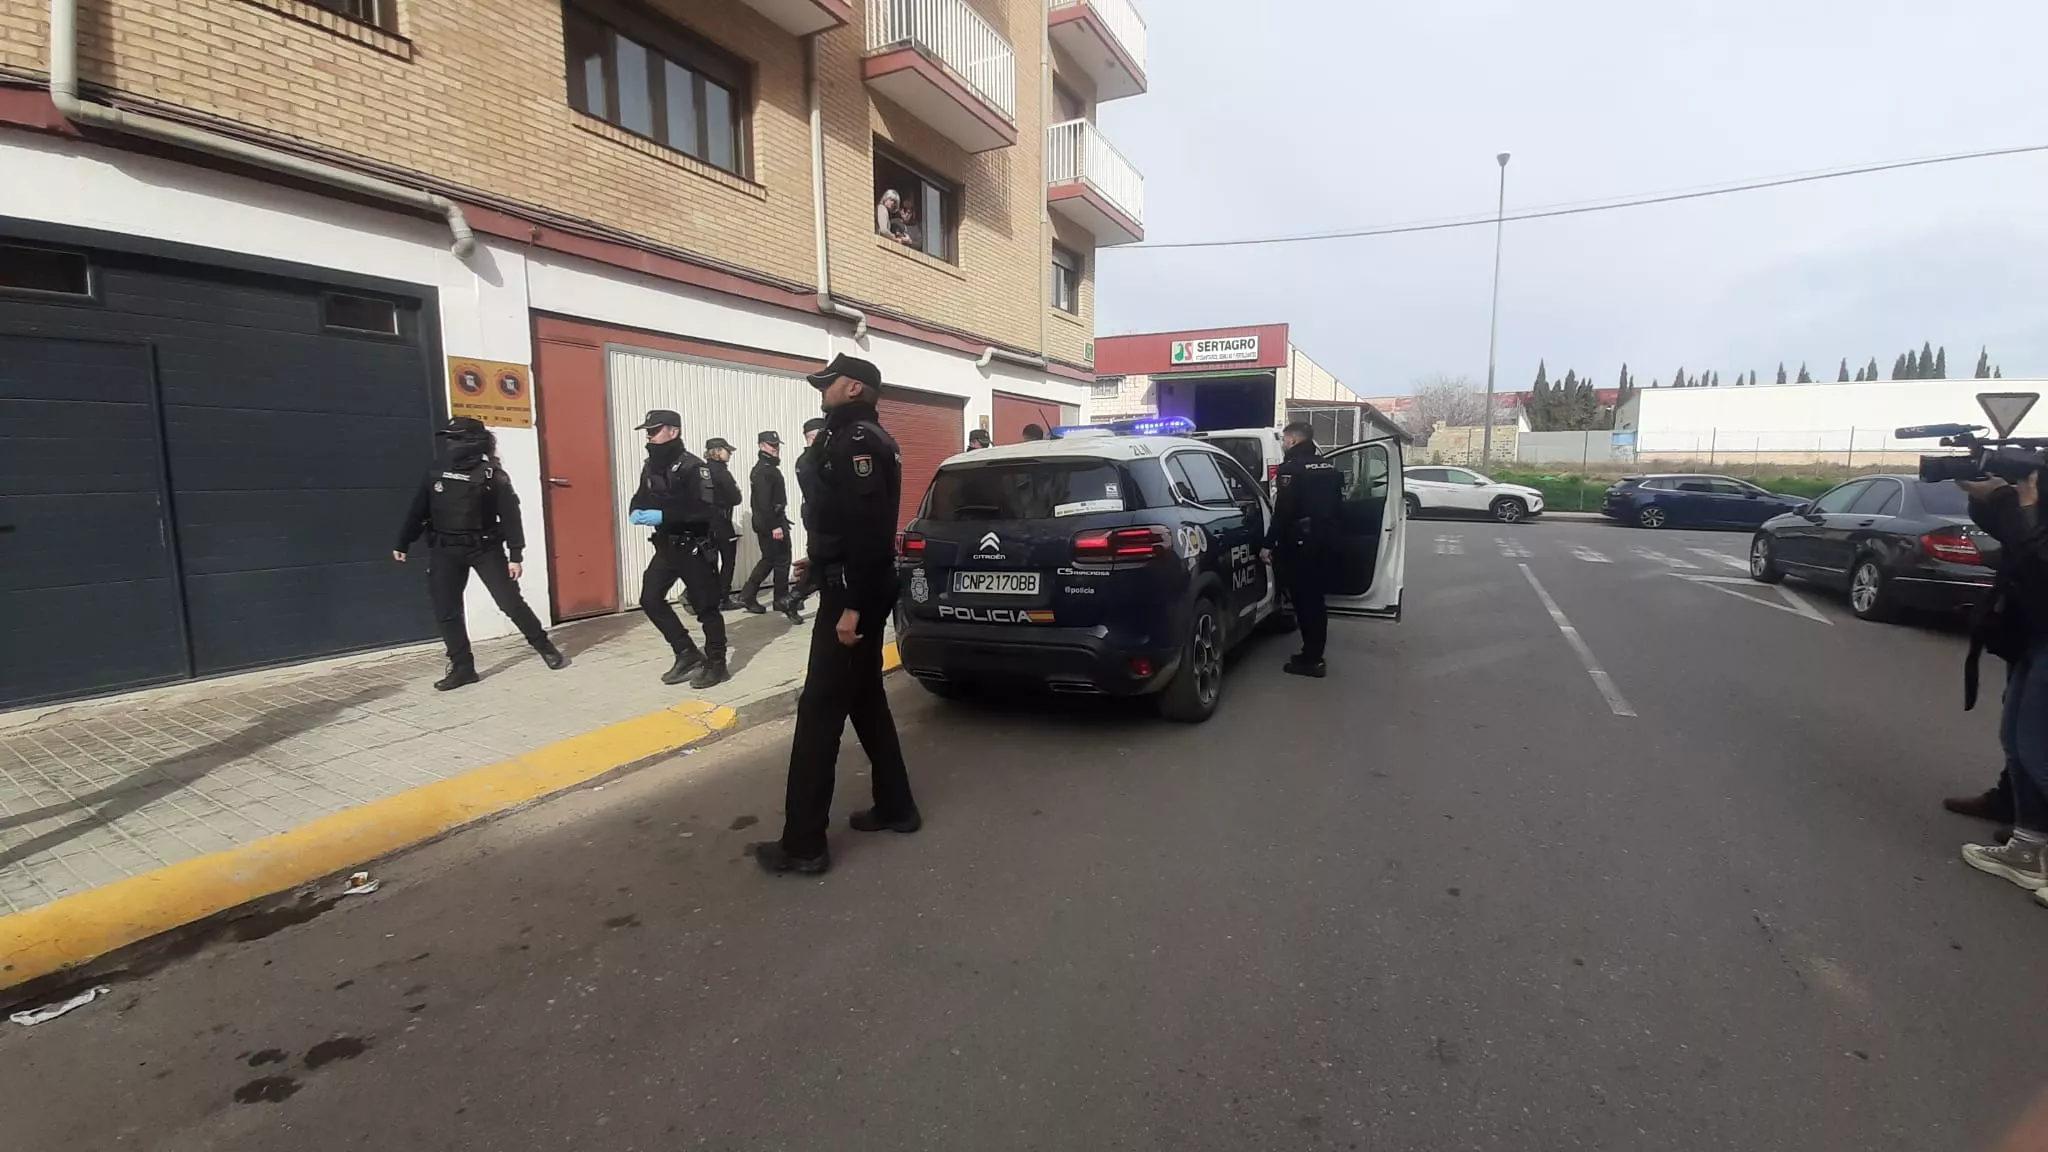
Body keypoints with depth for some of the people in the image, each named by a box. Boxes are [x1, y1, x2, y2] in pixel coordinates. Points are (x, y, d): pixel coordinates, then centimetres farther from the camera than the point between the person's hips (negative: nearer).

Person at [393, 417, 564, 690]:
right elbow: (417, 510, 12)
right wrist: (402, 543, 15)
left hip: (485, 547, -4)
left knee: (511, 602, -5)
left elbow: (510, 516, -10)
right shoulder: (437, 474, 4)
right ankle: (462, 667, 11)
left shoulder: (492, 475, -9)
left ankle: (546, 648, 10)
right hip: (445, 550, 4)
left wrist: (515, 555, -14)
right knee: (446, 612, 2)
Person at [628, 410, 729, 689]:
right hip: (666, 547, 8)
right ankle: (687, 653, 18)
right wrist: (637, 512, -6)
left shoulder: (692, 467, -16)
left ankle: (717, 664, 12)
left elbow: (707, 510, -24)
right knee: (650, 599, 5)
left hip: (694, 549, -8)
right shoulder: (650, 467, 9)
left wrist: (663, 516, -28)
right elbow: (641, 498, 19)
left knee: (705, 607, -1)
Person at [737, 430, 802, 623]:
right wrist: (774, 526, -25)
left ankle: (747, 596, 22)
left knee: (769, 560, 17)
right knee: (782, 561, -3)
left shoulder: (769, 467, 17)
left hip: (767, 523, 11)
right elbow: (764, 502, -23)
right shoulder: (764, 470, -15)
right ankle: (782, 601, 6)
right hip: (771, 523, -11)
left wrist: (780, 521, 20)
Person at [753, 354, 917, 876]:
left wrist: (850, 606, -25)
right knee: (865, 699, 17)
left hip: (852, 593, -11)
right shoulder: (864, 437, 18)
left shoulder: (855, 440, -14)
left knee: (820, 711, -6)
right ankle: (895, 807, 27)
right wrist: (819, 564, 25)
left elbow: (868, 527, -24)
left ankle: (802, 845, 2)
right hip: (863, 588, 11)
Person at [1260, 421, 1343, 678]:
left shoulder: (1292, 468, -13)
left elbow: (1283, 512, -19)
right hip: (1321, 541, 9)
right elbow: (1335, 505, 17)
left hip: (1298, 543, -9)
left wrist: (1269, 544, -14)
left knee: (1303, 599, -3)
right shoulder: (1329, 467, 14)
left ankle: (1310, 659, 0)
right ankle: (1314, 655, 21)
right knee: (1314, 598, 14)